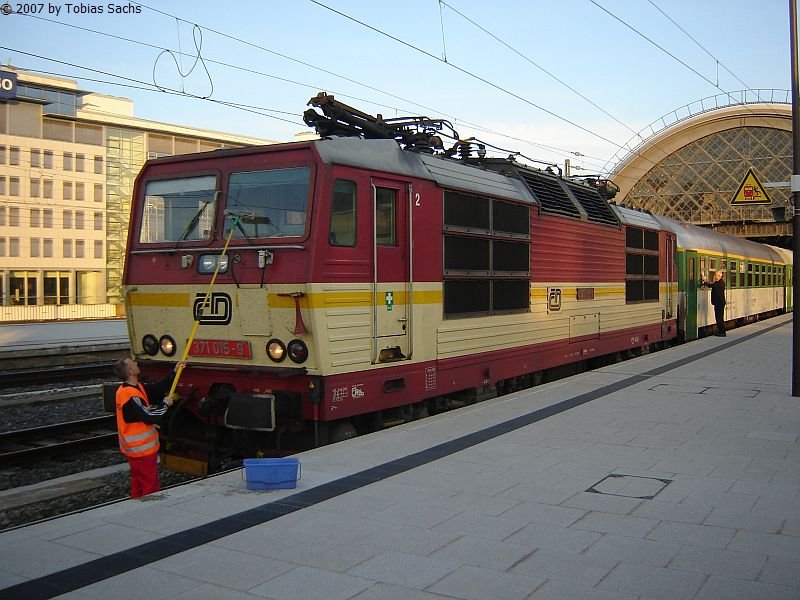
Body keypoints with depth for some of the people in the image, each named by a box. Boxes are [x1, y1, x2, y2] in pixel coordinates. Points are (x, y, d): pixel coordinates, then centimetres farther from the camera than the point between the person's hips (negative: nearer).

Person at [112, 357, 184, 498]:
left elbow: (158, 389, 6)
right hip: (142, 449, -10)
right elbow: (150, 417, -26)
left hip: (136, 448, 10)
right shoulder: (131, 397, -27)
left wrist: (174, 372, 2)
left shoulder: (136, 387, 4)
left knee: (138, 483, 21)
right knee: (150, 487, 0)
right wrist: (165, 404, -12)